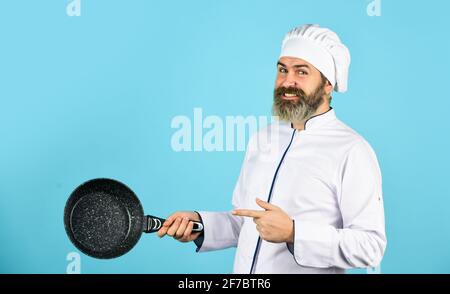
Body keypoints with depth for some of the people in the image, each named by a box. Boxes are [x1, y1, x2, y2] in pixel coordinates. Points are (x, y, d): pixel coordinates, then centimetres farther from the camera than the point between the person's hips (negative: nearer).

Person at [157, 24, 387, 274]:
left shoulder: (352, 151, -15)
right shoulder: (261, 139, 5)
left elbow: (371, 246, -21)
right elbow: (243, 223, 11)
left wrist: (293, 233, -28)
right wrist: (199, 225, -5)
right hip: (244, 270, 5)